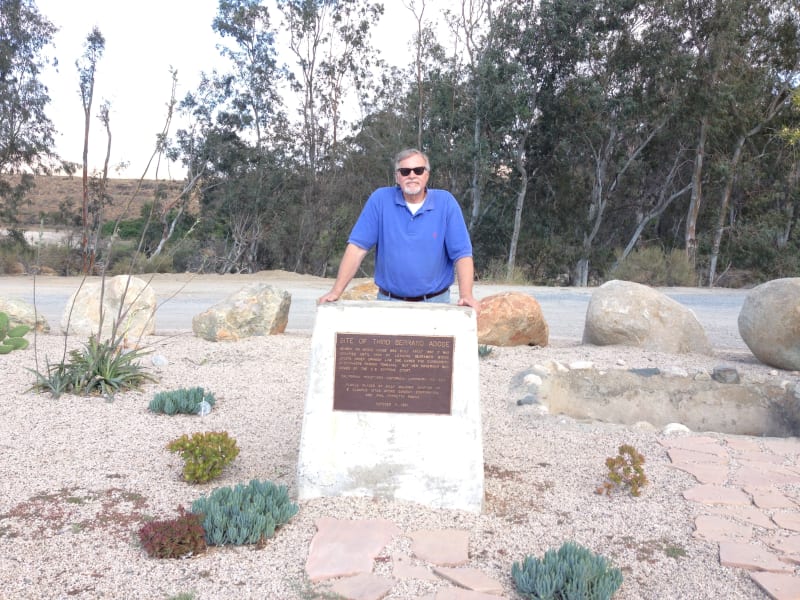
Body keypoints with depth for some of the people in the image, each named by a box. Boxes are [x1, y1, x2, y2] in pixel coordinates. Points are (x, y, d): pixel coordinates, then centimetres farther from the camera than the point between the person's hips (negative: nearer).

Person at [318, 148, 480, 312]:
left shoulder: (445, 202, -3)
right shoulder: (380, 199, -3)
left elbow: (461, 253, -5)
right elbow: (358, 246, -5)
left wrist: (466, 295, -20)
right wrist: (336, 292, -13)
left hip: (435, 302, 0)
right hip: (389, 301, 0)